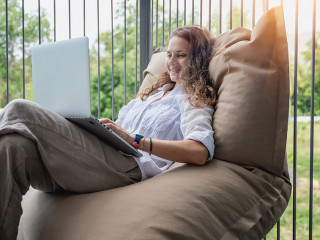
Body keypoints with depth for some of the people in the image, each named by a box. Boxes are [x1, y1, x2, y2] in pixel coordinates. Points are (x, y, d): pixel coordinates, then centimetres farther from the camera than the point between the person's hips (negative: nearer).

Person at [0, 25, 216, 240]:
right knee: (17, 144, -24)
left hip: (129, 165, -7)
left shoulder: (194, 98, 13)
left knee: (20, 112, -23)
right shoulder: (154, 92, 36)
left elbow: (200, 152, -10)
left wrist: (135, 140, -17)